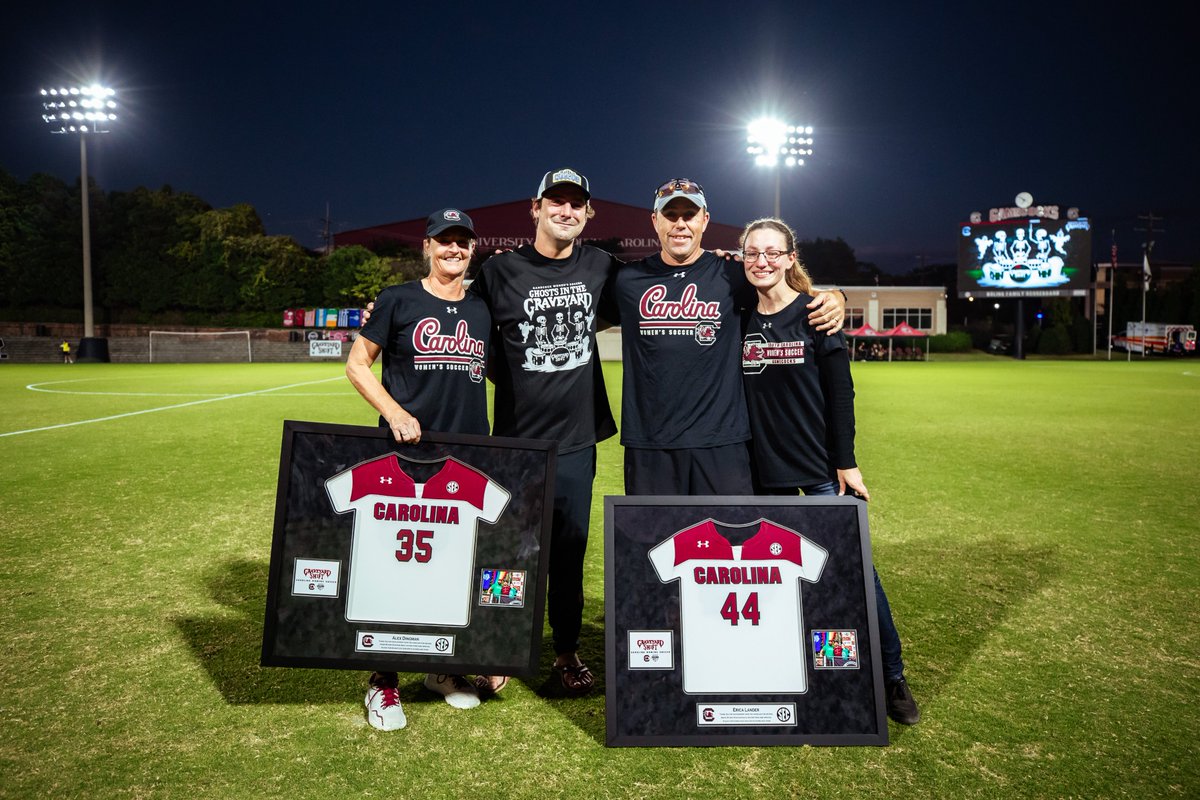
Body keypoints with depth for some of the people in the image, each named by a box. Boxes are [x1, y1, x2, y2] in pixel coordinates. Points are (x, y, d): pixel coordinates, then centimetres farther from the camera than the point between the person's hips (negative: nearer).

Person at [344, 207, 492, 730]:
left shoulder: (481, 311, 12)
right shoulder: (399, 301, 1)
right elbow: (357, 363, 1)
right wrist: (395, 413, -14)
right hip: (405, 452, -4)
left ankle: (445, 667, 27)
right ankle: (384, 682, 15)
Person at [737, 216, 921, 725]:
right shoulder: (742, 319, 4)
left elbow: (840, 392, -6)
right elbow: (743, 395, 9)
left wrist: (846, 463, -9)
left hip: (820, 467, -3)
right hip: (766, 469, 4)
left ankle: (892, 678, 13)